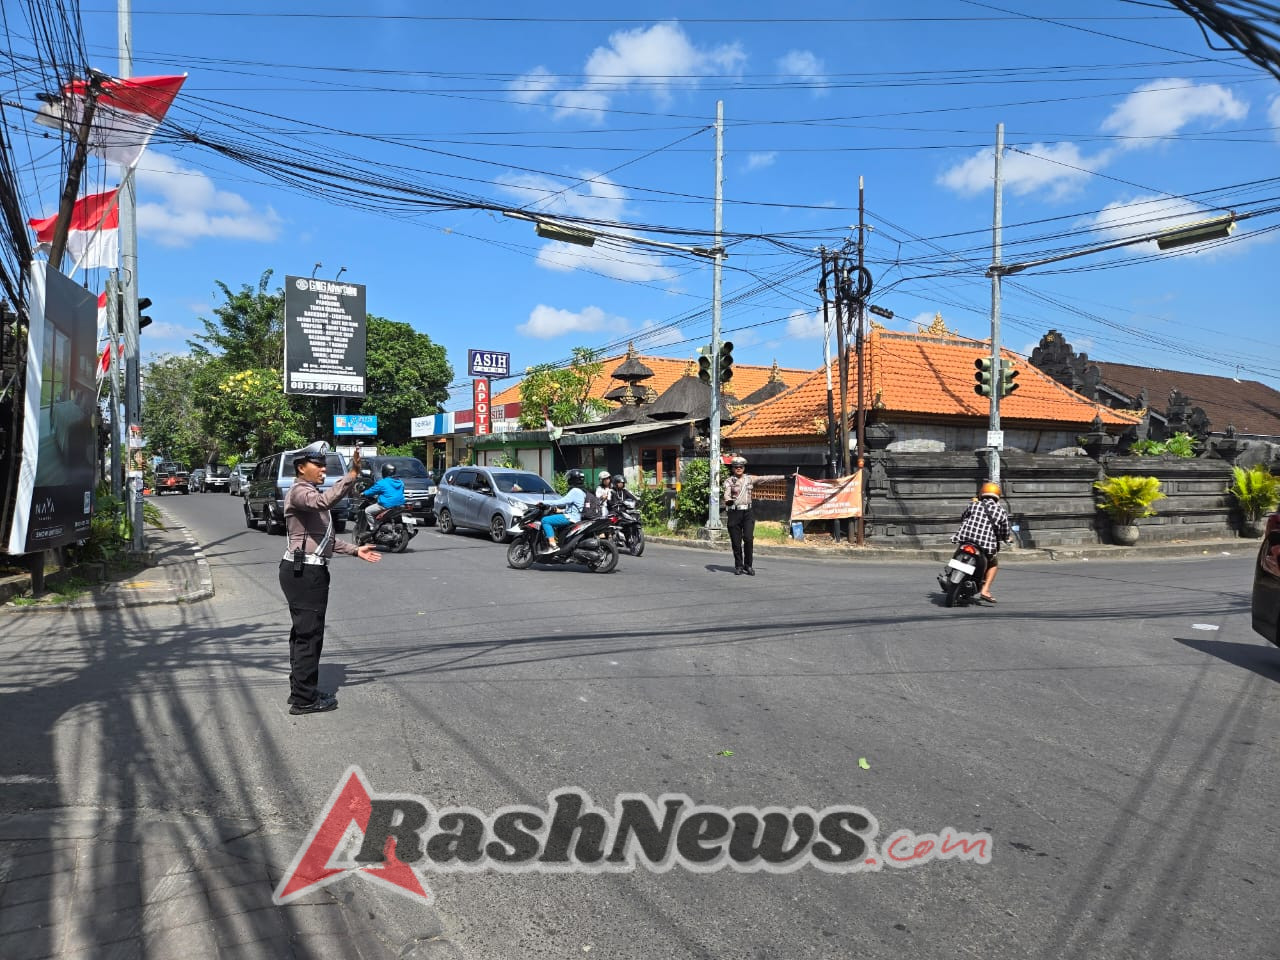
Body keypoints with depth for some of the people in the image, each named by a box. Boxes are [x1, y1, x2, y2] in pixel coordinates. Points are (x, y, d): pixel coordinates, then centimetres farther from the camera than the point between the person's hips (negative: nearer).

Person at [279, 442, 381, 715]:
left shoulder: (312, 493, 19)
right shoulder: (299, 492, -12)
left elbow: (325, 538, 22)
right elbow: (325, 501, -37)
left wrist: (355, 550, 16)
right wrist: (352, 475, -43)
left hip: (308, 571, 11)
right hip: (303, 572, -11)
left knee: (303, 633, 16)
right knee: (308, 634, -5)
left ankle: (300, 691, 26)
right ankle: (304, 699, 3)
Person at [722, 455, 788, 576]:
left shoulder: (749, 479, 11)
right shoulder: (729, 481, 1)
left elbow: (766, 478, 14)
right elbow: (726, 493, -15)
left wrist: (784, 477, 14)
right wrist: (728, 500, -39)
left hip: (747, 512, 2)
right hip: (734, 513, -2)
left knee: (748, 539, -12)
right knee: (736, 542, 0)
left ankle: (748, 565, 1)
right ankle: (739, 566, 15)